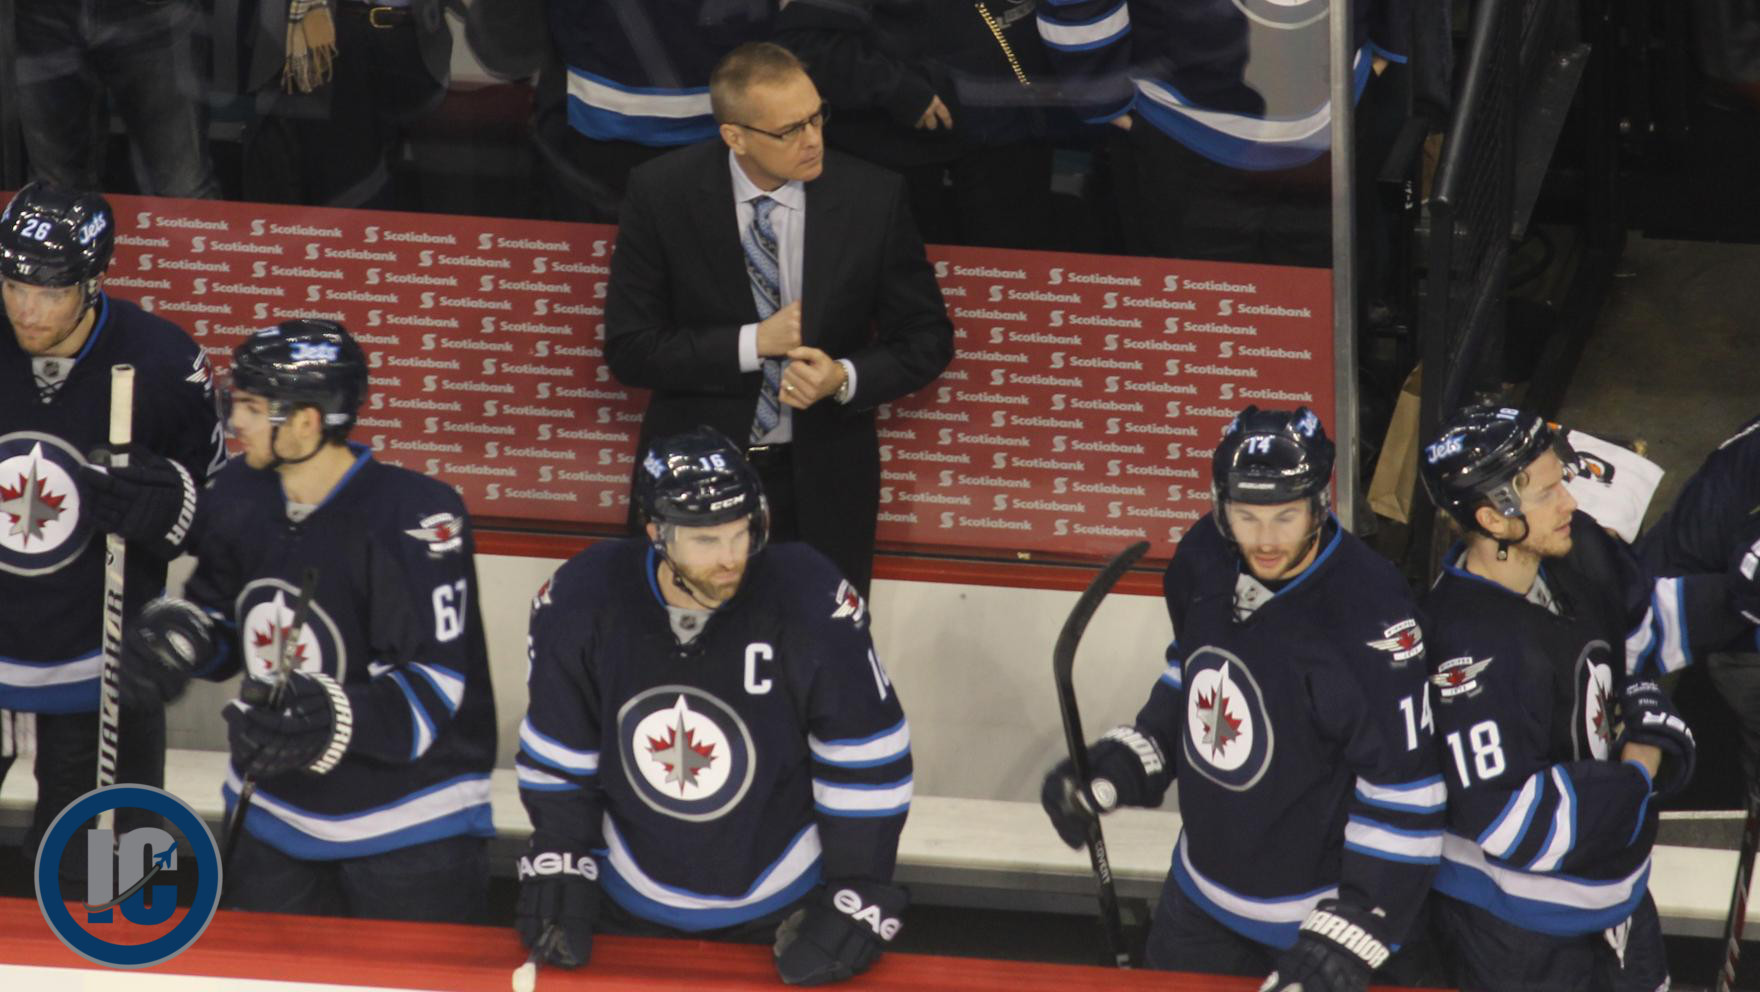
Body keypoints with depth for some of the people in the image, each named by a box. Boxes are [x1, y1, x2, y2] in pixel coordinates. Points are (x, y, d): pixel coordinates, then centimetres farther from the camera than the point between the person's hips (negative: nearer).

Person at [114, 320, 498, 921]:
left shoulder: (413, 516, -24)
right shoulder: (239, 497, -1)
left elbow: (432, 687, -26)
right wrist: (175, 635, -7)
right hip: (272, 815, 7)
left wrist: (331, 720, -40)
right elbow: (220, 619, 15)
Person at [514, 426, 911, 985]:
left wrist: (858, 897, -10)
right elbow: (558, 749, 2)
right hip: (631, 900, 2)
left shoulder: (809, 600, -20)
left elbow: (866, 759, -11)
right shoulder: (582, 600, -13)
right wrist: (559, 868, -1)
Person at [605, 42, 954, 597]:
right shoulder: (663, 193, -11)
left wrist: (844, 378, -19)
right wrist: (753, 343, -18)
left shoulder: (870, 197, -10)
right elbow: (628, 349, -9)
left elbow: (927, 340, 0)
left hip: (823, 486, 0)